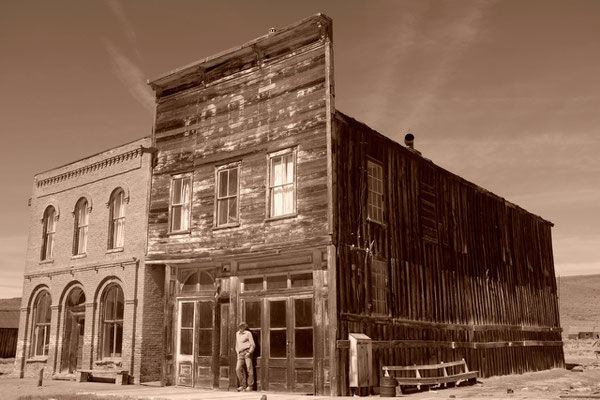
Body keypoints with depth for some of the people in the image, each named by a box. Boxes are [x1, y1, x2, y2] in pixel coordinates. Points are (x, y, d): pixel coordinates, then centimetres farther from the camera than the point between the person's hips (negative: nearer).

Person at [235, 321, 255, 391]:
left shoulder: (248, 333, -1)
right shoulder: (237, 334, 16)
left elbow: (253, 344, -3)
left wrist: (249, 353, -12)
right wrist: (238, 353, 14)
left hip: (247, 352, -5)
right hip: (240, 354, 5)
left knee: (249, 369, -4)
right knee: (238, 369, -7)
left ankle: (250, 385, 3)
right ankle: (243, 385, 2)